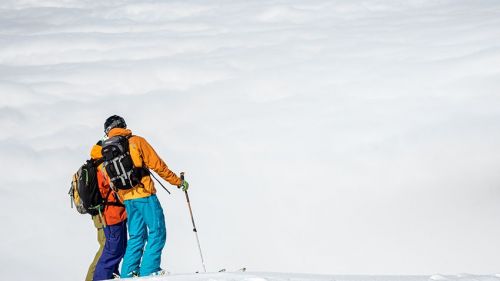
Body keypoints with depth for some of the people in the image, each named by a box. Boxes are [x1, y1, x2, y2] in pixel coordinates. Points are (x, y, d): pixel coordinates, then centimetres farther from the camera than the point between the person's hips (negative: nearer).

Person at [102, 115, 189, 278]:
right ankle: (149, 269, -8)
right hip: (144, 194, -5)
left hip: (126, 198, 5)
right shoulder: (136, 141, -2)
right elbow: (157, 165, -4)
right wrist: (178, 181, 4)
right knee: (157, 232, -1)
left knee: (136, 237, 13)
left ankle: (128, 273, 8)